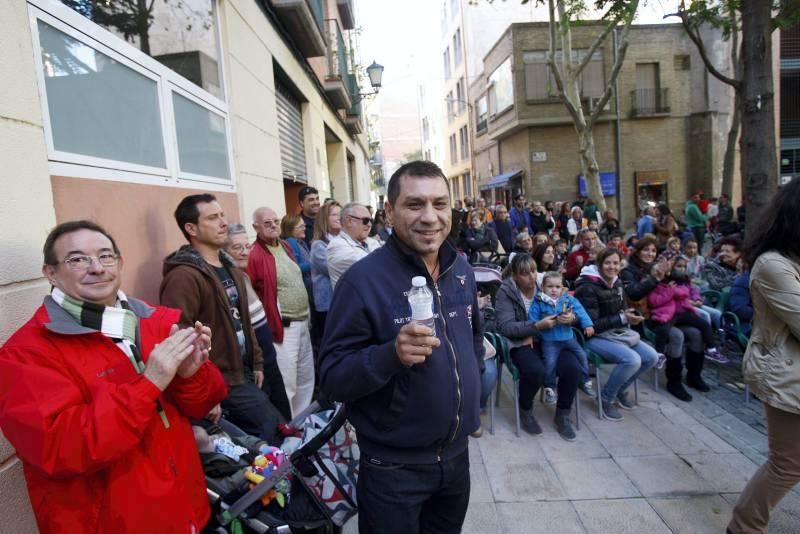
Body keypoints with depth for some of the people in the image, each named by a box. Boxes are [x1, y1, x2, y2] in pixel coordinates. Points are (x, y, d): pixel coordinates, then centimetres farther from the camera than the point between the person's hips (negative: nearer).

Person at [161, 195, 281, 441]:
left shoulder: (229, 267, 12)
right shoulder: (184, 276, -19)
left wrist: (256, 362, 17)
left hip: (243, 374, 9)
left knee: (250, 438, 18)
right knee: (273, 429, -4)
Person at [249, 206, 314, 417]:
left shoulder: (286, 246, 10)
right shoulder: (255, 256, -16)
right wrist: (272, 325, -15)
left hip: (303, 322, 9)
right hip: (284, 327, -9)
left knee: (306, 379, 19)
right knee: (287, 384, -1)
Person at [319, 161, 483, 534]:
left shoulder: (461, 268, -1)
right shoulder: (363, 279, -21)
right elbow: (331, 377, -21)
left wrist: (472, 381, 11)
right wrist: (391, 354, -36)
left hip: (457, 454, 6)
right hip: (394, 468, -6)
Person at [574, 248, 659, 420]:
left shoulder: (616, 283, 7)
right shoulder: (588, 287, -18)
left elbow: (621, 309, 17)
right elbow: (592, 325, -22)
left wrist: (629, 316, -6)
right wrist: (622, 319, -23)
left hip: (617, 333, 9)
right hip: (594, 337, -8)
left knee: (651, 357, -5)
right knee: (632, 360, -27)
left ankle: (620, 390, 17)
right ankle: (606, 399, -4)